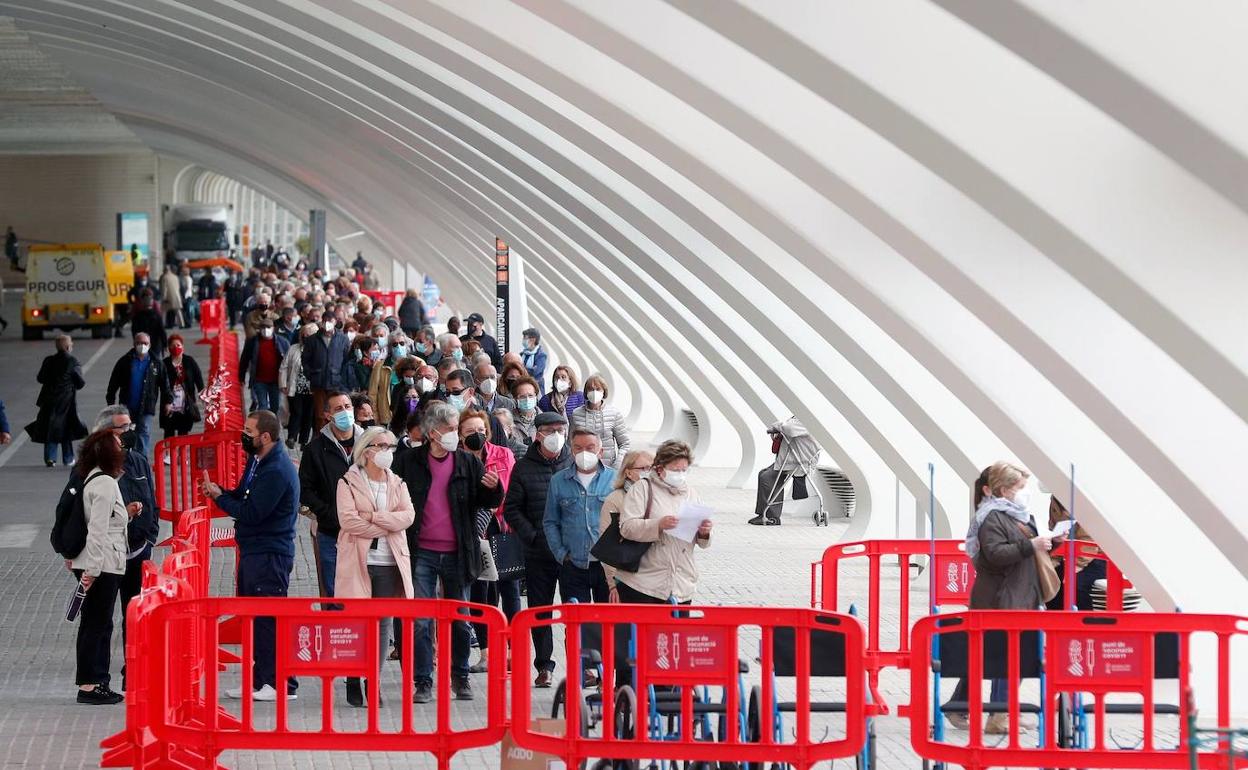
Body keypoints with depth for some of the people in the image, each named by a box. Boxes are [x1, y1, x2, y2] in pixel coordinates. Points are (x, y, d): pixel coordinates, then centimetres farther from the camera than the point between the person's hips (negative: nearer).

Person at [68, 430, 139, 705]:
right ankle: (89, 685, -2)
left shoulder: (93, 480, 15)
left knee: (100, 625, 13)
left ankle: (98, 683, 17)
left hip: (97, 565, 10)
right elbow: (97, 529, -20)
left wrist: (125, 513, 12)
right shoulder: (105, 483, -16)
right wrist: (91, 569, -22)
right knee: (96, 624, -5)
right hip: (103, 565, -10)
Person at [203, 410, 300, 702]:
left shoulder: (277, 471, -19)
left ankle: (281, 684, -4)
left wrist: (218, 497, -9)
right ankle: (258, 681, 19)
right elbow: (243, 497, 19)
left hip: (270, 556, -10)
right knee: (254, 618, 13)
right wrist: (220, 492, -1)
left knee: (270, 618, -8)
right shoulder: (257, 461, 13)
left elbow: (251, 513, -22)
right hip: (253, 552, 10)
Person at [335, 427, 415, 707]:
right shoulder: (348, 482, 2)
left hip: (390, 561, 4)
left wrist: (374, 518, -13)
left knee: (384, 622, 4)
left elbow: (408, 516, -2)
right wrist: (386, 526, -10)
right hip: (358, 561, -4)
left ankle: (374, 682, 10)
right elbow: (348, 520, -13)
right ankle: (353, 682, 3)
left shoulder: (397, 484, 15)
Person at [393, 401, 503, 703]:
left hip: (456, 554, 1)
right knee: (421, 621, -3)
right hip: (422, 554, -1)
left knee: (460, 620, 9)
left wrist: (494, 488, -16)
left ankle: (460, 676, 25)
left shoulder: (468, 463, 5)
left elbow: (490, 502, 6)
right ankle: (423, 682, 4)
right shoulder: (410, 462, 1)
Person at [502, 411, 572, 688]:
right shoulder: (524, 467, 4)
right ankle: (544, 666, 16)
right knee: (540, 610, 7)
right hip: (538, 553, 1)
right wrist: (531, 537, -7)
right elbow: (512, 509, 4)